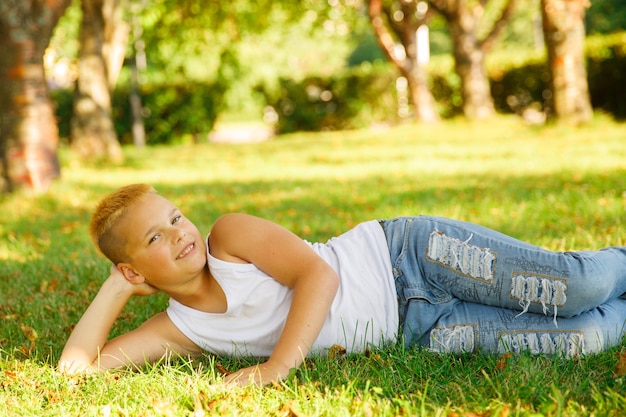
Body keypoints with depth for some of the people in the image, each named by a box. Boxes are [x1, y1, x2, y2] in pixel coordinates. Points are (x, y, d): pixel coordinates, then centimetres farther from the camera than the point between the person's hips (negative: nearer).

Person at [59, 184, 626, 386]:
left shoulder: (229, 234, -10)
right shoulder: (177, 329, 2)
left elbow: (319, 273, -21)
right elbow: (77, 365, -2)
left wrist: (279, 365, -30)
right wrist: (116, 289, -2)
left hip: (406, 255, -3)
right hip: (414, 325, 3)